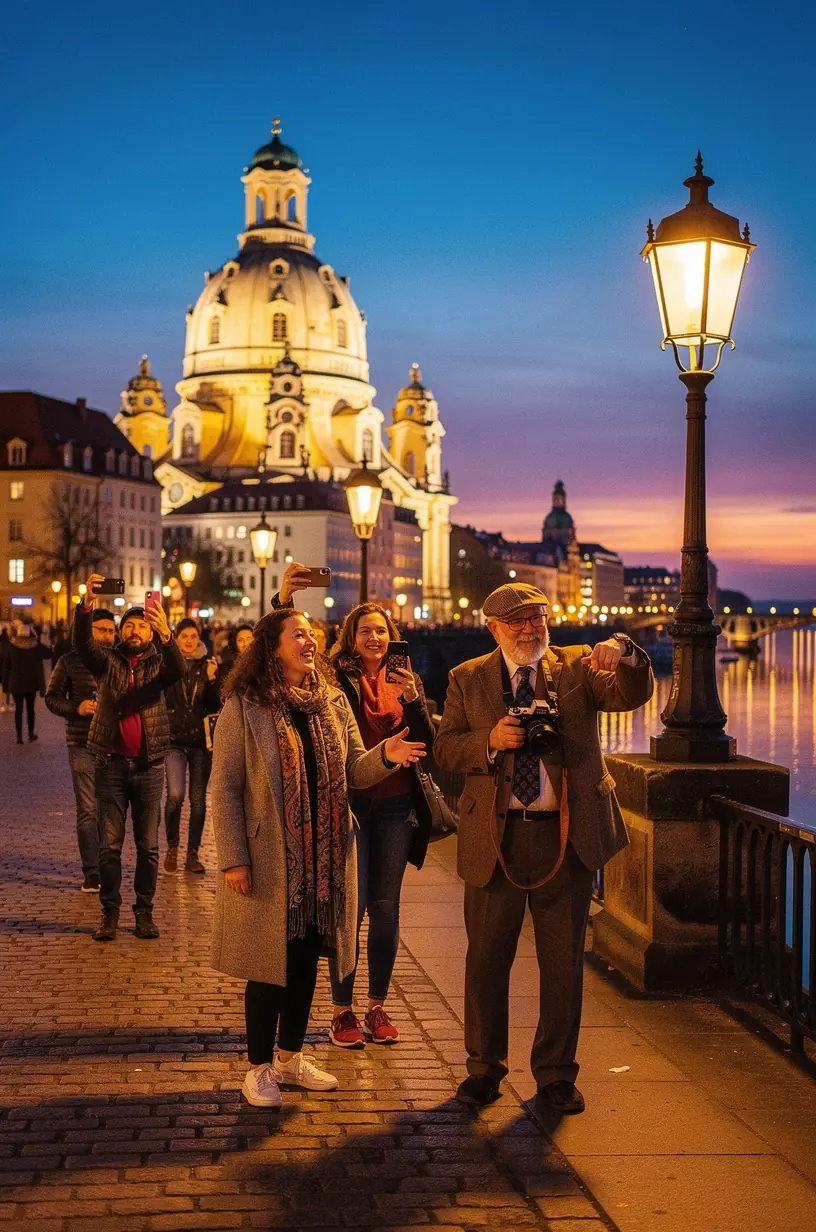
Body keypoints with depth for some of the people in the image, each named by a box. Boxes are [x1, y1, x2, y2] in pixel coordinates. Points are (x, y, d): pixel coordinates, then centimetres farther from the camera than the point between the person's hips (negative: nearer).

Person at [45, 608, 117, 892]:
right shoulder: (70, 662, 3)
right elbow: (52, 697, 6)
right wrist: (76, 708, -12)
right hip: (83, 746, -2)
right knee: (88, 811, -2)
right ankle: (92, 873, 2)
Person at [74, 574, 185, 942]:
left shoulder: (158, 663, 5)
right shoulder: (107, 661, 6)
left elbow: (178, 669, -17)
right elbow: (83, 643, -12)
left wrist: (166, 635, -36)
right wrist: (87, 602, -29)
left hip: (149, 764, 0)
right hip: (112, 763, 0)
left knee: (148, 844, 4)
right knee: (109, 844, 3)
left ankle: (145, 911, 13)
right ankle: (110, 912, 11)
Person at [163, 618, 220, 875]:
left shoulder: (207, 665, 5)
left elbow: (215, 706, 1)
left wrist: (211, 680, -12)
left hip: (201, 739, 2)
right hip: (174, 740, -2)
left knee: (198, 798, 4)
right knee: (175, 795, -15)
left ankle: (193, 854, 14)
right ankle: (172, 847, 6)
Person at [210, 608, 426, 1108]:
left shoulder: (333, 701, 7)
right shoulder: (244, 707, -9)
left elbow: (354, 772, 7)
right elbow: (225, 787, -9)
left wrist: (384, 755, -15)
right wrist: (234, 859, -14)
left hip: (325, 855, 5)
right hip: (270, 858, -5)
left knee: (306, 958, 14)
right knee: (270, 963, 3)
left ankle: (291, 1056, 29)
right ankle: (260, 1067, 17)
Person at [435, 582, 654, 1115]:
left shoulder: (578, 667, 5)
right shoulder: (468, 679, 7)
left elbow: (633, 694, -10)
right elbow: (445, 748, 3)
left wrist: (625, 654, -31)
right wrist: (490, 740, -16)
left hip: (568, 834, 0)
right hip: (496, 836, 0)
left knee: (564, 961, 7)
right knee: (487, 956, 7)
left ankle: (556, 1075, 20)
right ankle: (485, 1067, 23)